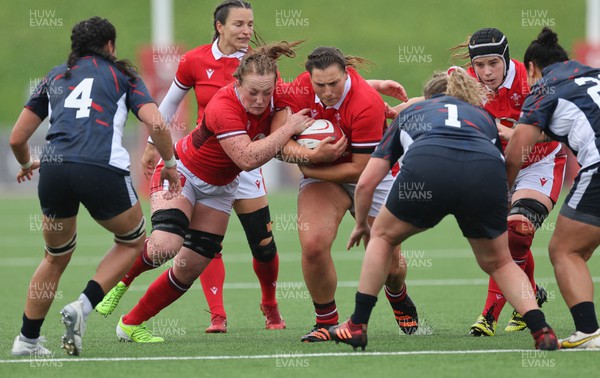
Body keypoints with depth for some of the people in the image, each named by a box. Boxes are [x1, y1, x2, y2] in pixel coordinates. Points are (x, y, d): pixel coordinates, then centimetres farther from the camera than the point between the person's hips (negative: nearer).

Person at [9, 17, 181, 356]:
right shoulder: (121, 75, 17)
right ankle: (83, 307, 4)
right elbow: (156, 124, 2)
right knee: (133, 239, 22)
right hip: (102, 171, -3)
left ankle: (28, 339, 25)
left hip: (53, 170, 3)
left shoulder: (55, 77, 25)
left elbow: (17, 139, 22)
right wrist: (169, 164, 18)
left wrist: (26, 165, 43)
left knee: (57, 256, 25)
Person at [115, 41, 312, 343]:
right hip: (181, 173, -6)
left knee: (191, 267, 1)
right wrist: (290, 127, -38)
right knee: (165, 245, -29)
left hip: (219, 189, 6)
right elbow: (248, 158, -44)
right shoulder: (224, 108, -35)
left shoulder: (273, 98, -16)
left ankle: (132, 324, 16)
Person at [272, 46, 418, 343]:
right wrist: (292, 146, -37)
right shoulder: (301, 88, -18)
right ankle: (326, 321, -4)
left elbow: (359, 170, -27)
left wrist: (308, 168, -22)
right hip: (322, 176, 2)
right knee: (313, 245, -24)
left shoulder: (367, 104, -31)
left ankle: (400, 301, 41)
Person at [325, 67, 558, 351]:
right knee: (498, 262, 24)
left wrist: (361, 225, 52)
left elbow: (366, 183, 35)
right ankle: (541, 330, 6)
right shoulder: (483, 117, 40)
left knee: (383, 236, 28)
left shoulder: (411, 112, 38)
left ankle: (357, 326, 26)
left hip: (426, 167, -1)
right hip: (487, 173, 1)